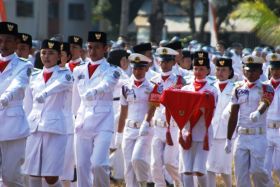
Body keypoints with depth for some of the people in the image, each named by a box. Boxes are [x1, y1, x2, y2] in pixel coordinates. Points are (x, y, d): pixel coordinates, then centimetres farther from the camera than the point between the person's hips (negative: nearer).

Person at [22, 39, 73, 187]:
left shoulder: (64, 75, 3)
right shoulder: (34, 78, 14)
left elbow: (59, 84, -22)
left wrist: (44, 94, -41)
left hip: (55, 128, -4)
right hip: (34, 129, 4)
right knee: (33, 175, 0)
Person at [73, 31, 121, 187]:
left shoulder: (112, 70, -1)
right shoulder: (79, 71, 14)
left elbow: (106, 85, -22)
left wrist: (92, 92, -42)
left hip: (103, 123, -5)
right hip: (83, 123, 5)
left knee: (99, 164, -17)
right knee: (82, 165, 2)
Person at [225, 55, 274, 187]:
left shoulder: (266, 89, 1)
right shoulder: (238, 89, 11)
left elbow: (264, 103, -22)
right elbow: (233, 116, 14)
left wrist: (257, 113, -46)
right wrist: (228, 139, 14)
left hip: (258, 136, -4)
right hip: (241, 136, 4)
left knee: (256, 169, -11)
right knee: (241, 173, 1)